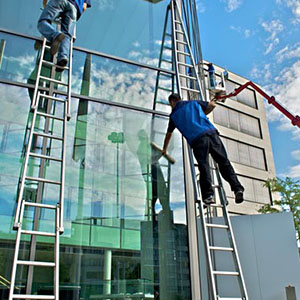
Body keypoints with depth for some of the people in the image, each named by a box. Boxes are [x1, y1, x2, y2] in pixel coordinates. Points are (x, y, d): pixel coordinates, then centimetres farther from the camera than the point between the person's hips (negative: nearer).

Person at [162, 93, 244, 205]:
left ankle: (208, 195, -14)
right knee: (224, 162, 2)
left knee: (204, 166, -5)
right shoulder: (193, 102, 25)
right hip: (211, 132, 2)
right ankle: (237, 188, -7)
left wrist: (164, 149, 48)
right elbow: (212, 105, 30)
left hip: (197, 140, -2)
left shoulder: (174, 114, 22)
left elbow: (168, 134, 34)